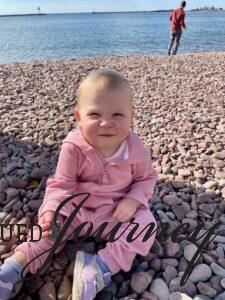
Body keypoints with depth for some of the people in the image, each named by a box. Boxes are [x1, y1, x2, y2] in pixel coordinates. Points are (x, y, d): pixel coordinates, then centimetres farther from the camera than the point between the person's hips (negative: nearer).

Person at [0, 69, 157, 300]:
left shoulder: (135, 148, -17)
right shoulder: (74, 148, -22)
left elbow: (146, 178, -2)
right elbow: (62, 183, -16)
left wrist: (133, 200, -20)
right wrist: (53, 209, -34)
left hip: (119, 211, 1)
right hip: (77, 208, 0)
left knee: (145, 224, -19)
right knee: (51, 228, -10)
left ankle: (99, 266, -23)